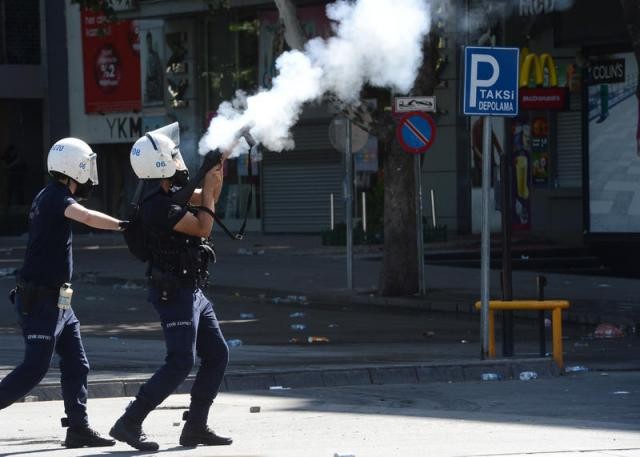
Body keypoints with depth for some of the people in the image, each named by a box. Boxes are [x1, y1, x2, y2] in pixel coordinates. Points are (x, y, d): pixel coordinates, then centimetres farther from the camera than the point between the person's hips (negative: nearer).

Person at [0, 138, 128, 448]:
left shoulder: (52, 196, 13)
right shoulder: (56, 197, -17)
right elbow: (87, 218, -35)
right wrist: (123, 225, -35)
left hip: (56, 302, 10)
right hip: (40, 299, -10)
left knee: (76, 364, 8)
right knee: (35, 368, -8)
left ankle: (78, 429, 10)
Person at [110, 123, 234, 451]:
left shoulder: (171, 194, 9)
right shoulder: (158, 205, -21)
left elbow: (208, 199, 24)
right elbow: (203, 227, -19)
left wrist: (217, 168, 10)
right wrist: (208, 185, -9)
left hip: (192, 292, 10)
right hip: (174, 294, -10)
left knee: (217, 355, 10)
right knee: (180, 363, -14)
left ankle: (195, 427, 14)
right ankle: (129, 424, -10)